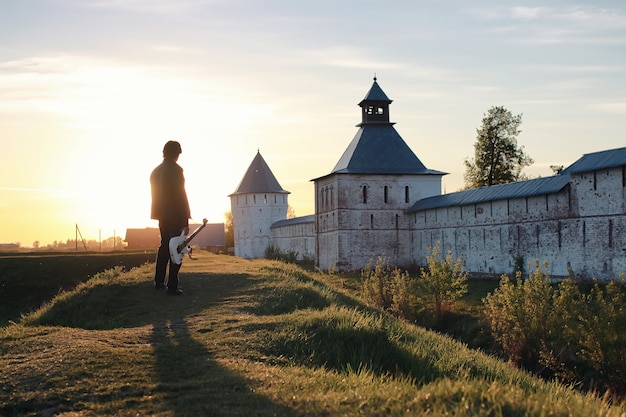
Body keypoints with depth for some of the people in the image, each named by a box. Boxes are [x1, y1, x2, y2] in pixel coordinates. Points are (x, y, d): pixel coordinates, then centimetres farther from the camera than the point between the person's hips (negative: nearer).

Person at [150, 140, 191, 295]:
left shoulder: (156, 171, 11)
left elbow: (156, 195, 14)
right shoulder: (176, 170, -13)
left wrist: (159, 214, 18)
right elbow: (181, 195, -17)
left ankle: (159, 282, 24)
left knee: (164, 246, 19)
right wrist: (185, 221, -16)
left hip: (162, 215, 8)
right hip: (175, 216, -8)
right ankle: (172, 286, -6)